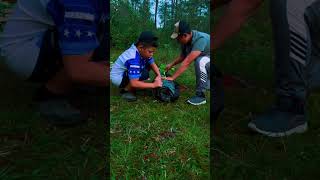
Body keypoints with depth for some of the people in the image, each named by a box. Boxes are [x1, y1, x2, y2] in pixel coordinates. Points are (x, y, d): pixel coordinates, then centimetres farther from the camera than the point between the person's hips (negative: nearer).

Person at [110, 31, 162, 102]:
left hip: (126, 72, 9)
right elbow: (134, 83, -37)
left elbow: (153, 64, 2)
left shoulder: (143, 52, -10)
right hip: (118, 78, -9)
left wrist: (159, 76, -16)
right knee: (144, 74, -29)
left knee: (148, 65, 1)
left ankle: (128, 85, 6)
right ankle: (126, 90, -6)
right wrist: (153, 85, -31)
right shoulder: (133, 59, -34)